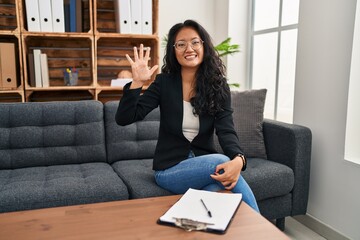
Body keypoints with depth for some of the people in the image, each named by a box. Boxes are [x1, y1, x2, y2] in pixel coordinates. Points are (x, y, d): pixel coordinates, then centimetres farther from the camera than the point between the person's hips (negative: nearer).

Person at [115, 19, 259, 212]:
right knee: (221, 162, -30)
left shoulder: (218, 86, 0)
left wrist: (238, 159, -35)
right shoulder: (164, 82, -3)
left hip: (205, 162, 1)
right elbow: (123, 119, -8)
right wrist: (137, 83, -23)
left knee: (220, 194, -34)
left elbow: (226, 130, -13)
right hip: (170, 169, -1)